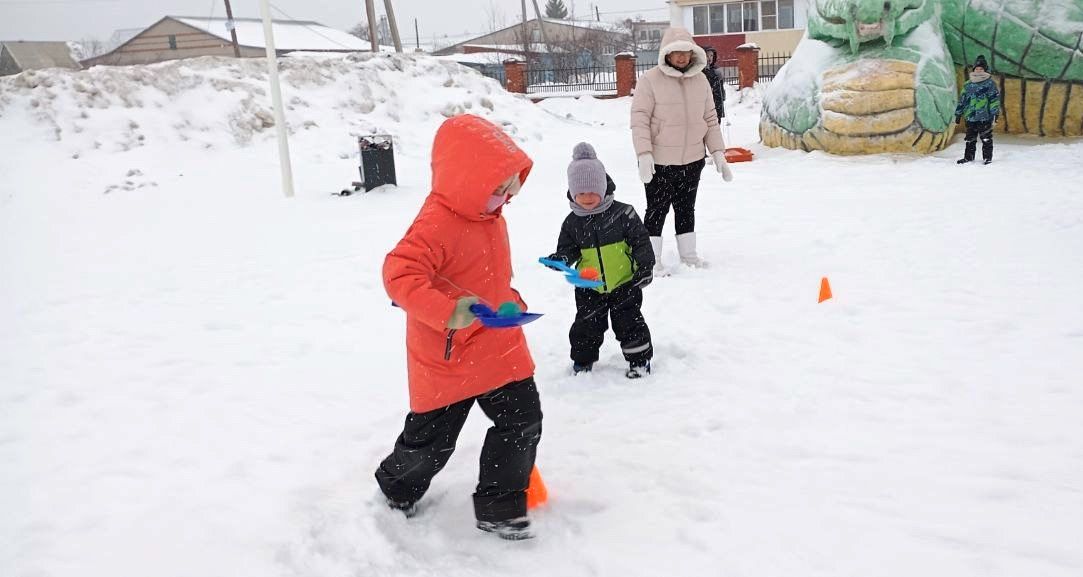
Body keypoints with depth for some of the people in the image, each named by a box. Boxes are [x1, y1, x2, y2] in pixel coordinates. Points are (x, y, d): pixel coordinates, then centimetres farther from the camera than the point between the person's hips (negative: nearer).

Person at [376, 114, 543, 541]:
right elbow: (399, 274, -36)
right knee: (431, 438, 11)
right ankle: (397, 488, 43)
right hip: (446, 358, -7)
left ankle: (499, 507, 18)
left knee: (523, 420, 2)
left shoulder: (490, 215, 3)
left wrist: (508, 303, 14)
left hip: (500, 347, 7)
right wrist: (446, 311, -43)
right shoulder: (436, 225, -27)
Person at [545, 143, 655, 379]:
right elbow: (568, 247, 6)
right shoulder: (573, 222, -2)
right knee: (586, 326, 10)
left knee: (629, 323, 6)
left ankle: (640, 359, 22)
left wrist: (645, 266, -12)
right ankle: (582, 360, 29)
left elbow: (641, 241, -8)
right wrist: (562, 258, -16)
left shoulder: (623, 213, -11)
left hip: (624, 283, -3)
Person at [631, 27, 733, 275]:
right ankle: (652, 261, 11)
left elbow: (710, 119, 11)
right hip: (660, 161, -5)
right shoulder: (650, 80, -11)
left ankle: (688, 254, 28)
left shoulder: (700, 80, 6)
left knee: (686, 208, 16)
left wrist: (718, 153, 6)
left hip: (693, 159, 5)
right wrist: (644, 154, -23)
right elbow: (640, 119, -14)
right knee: (657, 209, 2)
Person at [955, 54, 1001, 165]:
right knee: (970, 139, 9)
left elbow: (995, 99, -5)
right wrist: (958, 114, 15)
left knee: (986, 139, 2)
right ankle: (968, 157, 18)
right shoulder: (968, 85, 12)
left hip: (985, 117, -4)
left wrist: (995, 113, -12)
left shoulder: (990, 83, -1)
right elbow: (962, 100, 17)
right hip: (970, 117, 4)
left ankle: (987, 157, 10)